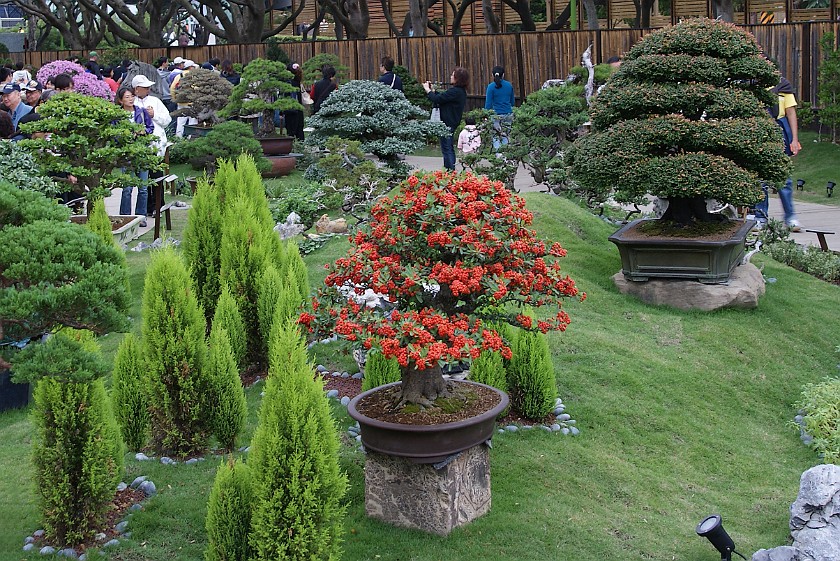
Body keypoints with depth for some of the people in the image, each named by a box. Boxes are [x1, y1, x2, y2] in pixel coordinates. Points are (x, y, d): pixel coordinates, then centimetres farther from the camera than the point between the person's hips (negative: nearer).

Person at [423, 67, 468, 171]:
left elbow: (437, 99, -20)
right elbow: (442, 98, 15)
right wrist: (433, 90, 13)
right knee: (449, 148, 18)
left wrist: (428, 90, -4)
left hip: (447, 123, -11)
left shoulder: (455, 91, -22)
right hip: (452, 123, 11)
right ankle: (451, 171, 25)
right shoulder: (461, 91, 11)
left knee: (446, 149, -5)